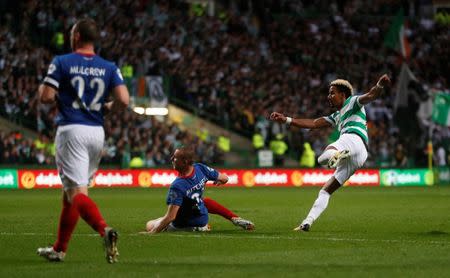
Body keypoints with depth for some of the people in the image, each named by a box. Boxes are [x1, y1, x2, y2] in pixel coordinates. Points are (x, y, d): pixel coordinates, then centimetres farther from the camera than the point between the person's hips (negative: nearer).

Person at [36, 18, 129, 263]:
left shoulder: (61, 62, -4)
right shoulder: (109, 68, 7)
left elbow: (46, 97, -8)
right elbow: (123, 101, -4)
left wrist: (43, 87, 15)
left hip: (71, 131, -5)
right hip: (97, 132, 5)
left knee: (77, 193, -11)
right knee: (70, 192, 17)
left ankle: (105, 230, -37)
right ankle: (59, 249, 24)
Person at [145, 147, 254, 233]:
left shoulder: (177, 186, -33)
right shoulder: (200, 168, -17)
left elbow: (170, 217, -35)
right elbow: (224, 179, 1)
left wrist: (152, 232, -32)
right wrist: (218, 182, 25)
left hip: (183, 226, -5)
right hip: (203, 219, 5)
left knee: (149, 225, 11)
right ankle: (235, 219, 18)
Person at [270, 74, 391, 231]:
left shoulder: (353, 102, 16)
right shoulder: (337, 117, 39)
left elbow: (370, 96, -2)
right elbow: (313, 124, 40)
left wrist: (380, 86, -25)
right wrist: (286, 120, 37)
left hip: (353, 139, -8)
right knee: (325, 191, 11)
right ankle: (307, 223, 12)